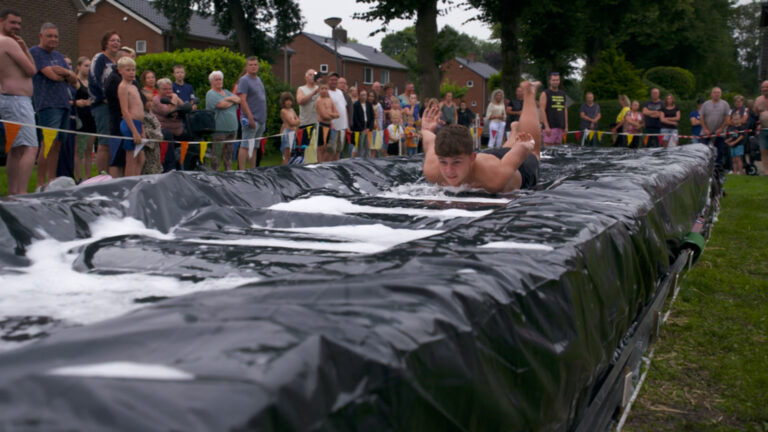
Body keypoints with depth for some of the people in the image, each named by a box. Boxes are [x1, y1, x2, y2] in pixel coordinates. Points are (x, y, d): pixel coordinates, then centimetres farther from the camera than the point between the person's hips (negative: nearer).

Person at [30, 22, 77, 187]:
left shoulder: (59, 56, 22)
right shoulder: (35, 52, -1)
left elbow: (74, 80, 13)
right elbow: (51, 75, -13)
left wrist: (64, 72, -6)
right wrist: (67, 75, 5)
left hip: (64, 104, 7)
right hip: (48, 104, -7)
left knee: (57, 144, 7)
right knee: (49, 144, -12)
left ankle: (52, 181, 12)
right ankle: (41, 183, -8)